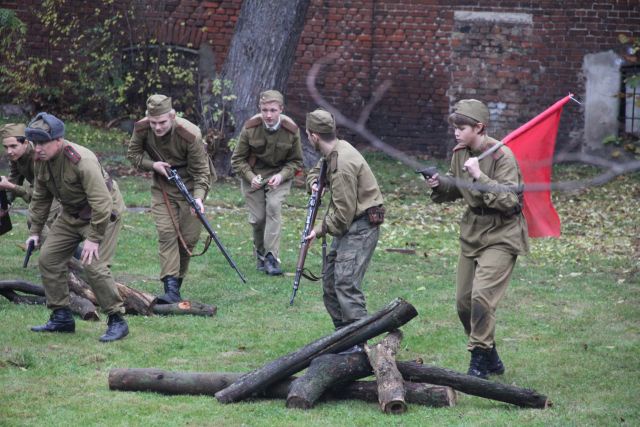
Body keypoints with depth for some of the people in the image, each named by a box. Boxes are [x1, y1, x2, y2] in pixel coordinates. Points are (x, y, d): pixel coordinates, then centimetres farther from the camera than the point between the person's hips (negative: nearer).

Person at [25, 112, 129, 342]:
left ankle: (117, 321, -8)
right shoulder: (41, 161, -5)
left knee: (94, 266, -21)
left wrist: (94, 238, -30)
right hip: (71, 215, 8)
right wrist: (35, 231, 9)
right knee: (48, 259, 3)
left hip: (102, 213, -8)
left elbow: (101, 202, -32)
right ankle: (61, 318, 13)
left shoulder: (82, 160, -32)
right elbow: (40, 198, 11)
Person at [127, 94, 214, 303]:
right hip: (162, 187, 2)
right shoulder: (141, 129, -16)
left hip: (189, 186, -2)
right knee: (166, 233, -11)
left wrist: (198, 198, -36)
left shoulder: (191, 135, -28)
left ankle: (176, 283, 18)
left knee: (189, 237, 0)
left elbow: (201, 171, -20)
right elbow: (133, 154, 3)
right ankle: (171, 288, -20)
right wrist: (152, 165, -17)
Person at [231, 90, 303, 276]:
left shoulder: (291, 130, -16)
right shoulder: (250, 128, -17)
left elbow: (296, 161, -1)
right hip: (253, 174, 1)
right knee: (257, 218, -3)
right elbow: (238, 159, -4)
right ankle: (260, 254, 23)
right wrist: (251, 177, -20)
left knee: (274, 206, -23)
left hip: (279, 175, -1)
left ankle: (272, 257, -22)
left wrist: (282, 175, -19)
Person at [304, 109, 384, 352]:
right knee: (330, 278, 14)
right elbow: (316, 171, 28)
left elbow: (343, 212, -23)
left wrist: (320, 230, -9)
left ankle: (360, 342, -21)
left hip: (361, 225, -11)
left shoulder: (343, 165, -24)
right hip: (349, 225, 11)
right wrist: (314, 182, 4)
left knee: (346, 282, -18)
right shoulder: (334, 152, 6)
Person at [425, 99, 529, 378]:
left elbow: (509, 200, -24)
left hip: (500, 236, -8)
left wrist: (479, 176, -29)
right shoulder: (460, 153, 4)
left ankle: (480, 361, -10)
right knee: (464, 301, 9)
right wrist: (440, 185, -4)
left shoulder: (502, 156, -18)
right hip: (472, 232, 8)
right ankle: (492, 360, 24)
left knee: (482, 296, -20)